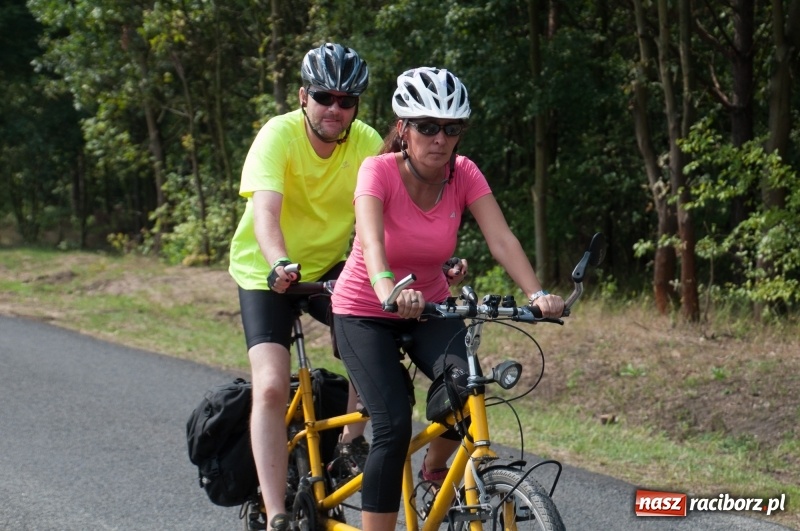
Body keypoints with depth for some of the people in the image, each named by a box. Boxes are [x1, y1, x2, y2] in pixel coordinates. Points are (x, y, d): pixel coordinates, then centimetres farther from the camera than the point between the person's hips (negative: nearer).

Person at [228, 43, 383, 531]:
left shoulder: (367, 144, -12)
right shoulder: (279, 136, -22)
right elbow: (265, 211, -36)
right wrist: (279, 264, -55)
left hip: (329, 267, 3)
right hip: (267, 273, -3)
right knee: (272, 387, -18)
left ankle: (352, 442, -2)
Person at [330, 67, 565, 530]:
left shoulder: (464, 174, -13)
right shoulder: (379, 171, -24)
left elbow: (502, 239, -24)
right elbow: (371, 240, -41)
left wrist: (538, 294, -41)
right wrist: (389, 291, -61)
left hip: (430, 307, 3)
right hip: (365, 313, -3)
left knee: (464, 384, -24)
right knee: (394, 426, -20)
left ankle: (436, 467, 8)